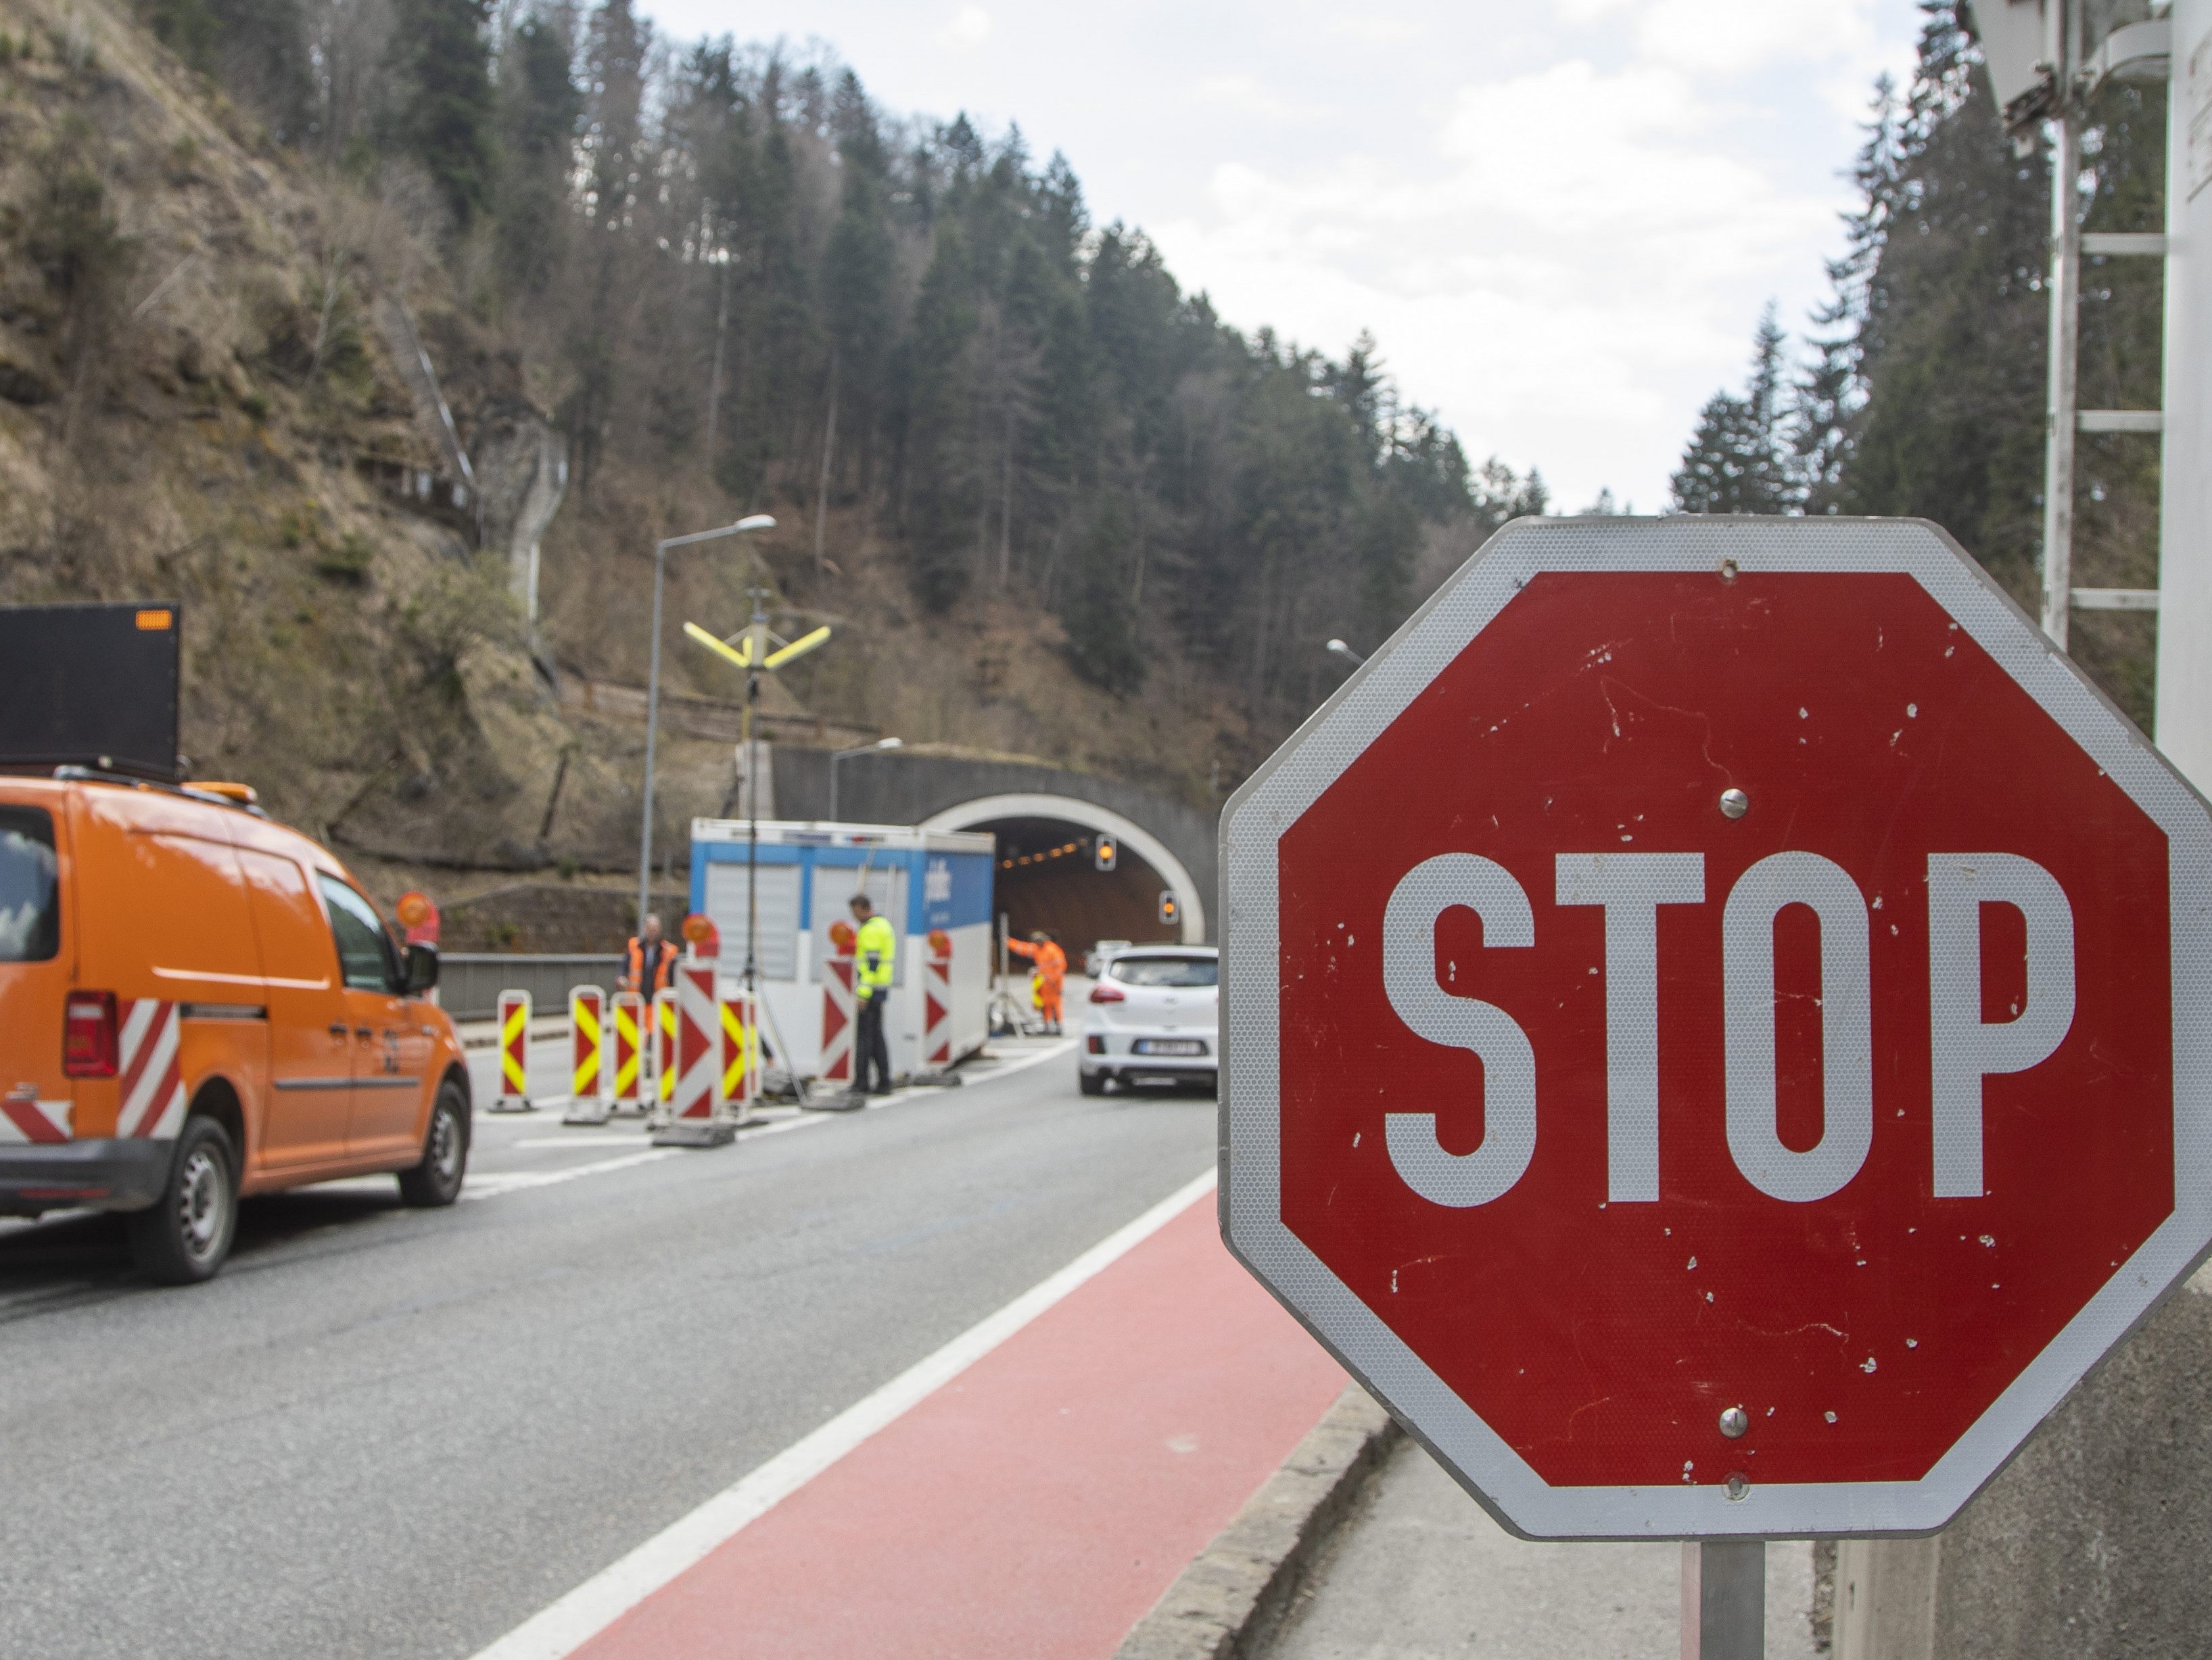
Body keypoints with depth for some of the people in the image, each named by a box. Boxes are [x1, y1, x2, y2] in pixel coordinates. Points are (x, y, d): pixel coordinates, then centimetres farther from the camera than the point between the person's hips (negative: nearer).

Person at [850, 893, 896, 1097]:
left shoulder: (871, 930, -15)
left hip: (870, 990, -10)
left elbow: (872, 963, -21)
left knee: (864, 1036, -8)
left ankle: (861, 1083, -8)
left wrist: (864, 994, -23)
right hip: (881, 989, 10)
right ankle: (884, 1082, 10)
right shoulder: (885, 926, 18)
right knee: (876, 1036, 11)